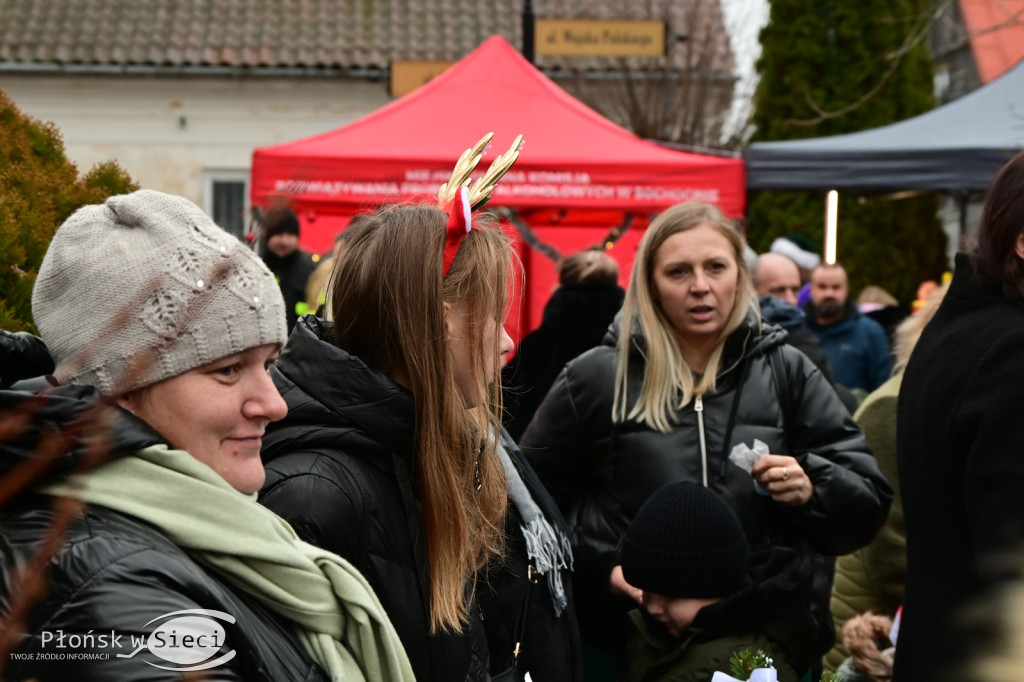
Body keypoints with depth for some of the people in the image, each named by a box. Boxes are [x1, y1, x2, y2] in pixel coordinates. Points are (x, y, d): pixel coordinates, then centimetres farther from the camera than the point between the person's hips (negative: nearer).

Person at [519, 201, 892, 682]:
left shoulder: (786, 372, 3)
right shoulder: (596, 378, 0)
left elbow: (867, 505, 4)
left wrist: (812, 489, -16)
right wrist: (596, 567, -6)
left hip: (772, 637, 2)